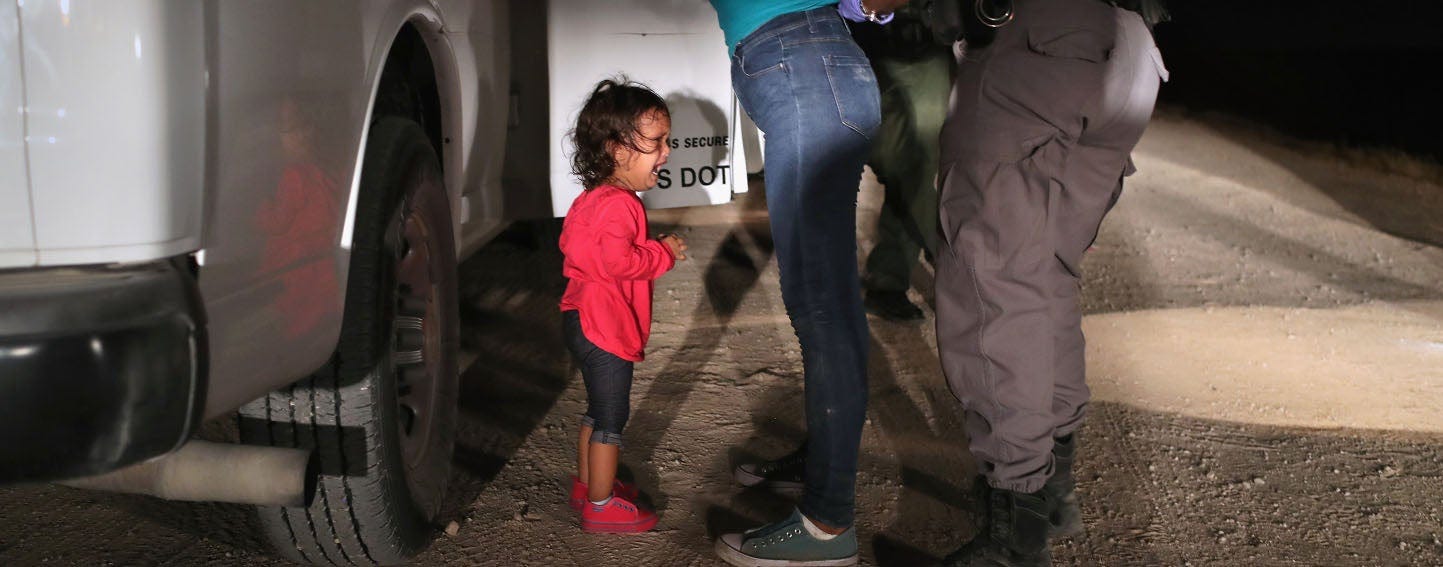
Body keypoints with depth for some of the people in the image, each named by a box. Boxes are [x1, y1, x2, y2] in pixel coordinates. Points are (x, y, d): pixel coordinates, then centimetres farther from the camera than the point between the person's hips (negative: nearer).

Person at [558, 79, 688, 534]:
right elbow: (619, 260, -33)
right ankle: (601, 506, 8)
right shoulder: (619, 205, -22)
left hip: (584, 321, 11)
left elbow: (571, 241, 23)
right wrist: (663, 252, -18)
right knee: (610, 418, -1)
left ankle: (586, 483, 35)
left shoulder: (591, 199, 12)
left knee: (598, 411, 22)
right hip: (604, 327, -11)